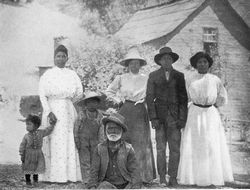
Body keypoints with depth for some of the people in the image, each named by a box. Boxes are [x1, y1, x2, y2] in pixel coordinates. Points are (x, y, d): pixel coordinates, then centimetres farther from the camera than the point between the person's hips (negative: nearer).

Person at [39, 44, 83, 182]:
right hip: (51, 110, -2)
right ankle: (52, 176, -1)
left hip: (67, 111, 2)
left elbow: (79, 92, 11)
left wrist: (67, 102, 10)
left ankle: (68, 175, 2)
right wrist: (49, 111, -12)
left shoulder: (72, 74, 9)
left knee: (68, 141, -1)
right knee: (53, 141, -3)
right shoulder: (47, 74, 3)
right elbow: (42, 94, -3)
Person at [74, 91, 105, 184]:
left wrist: (101, 142, 1)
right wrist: (77, 140, -4)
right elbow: (76, 126, -3)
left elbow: (101, 129, 4)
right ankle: (86, 180, 2)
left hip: (94, 141, 2)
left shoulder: (99, 115, 0)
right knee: (85, 160, -2)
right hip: (83, 140, -2)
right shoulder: (82, 114, -7)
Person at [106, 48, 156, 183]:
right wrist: (119, 101, 5)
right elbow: (109, 92, 15)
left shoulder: (146, 79, 4)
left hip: (140, 112, 0)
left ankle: (144, 176, 3)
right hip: (125, 112, 0)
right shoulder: (121, 78, 5)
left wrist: (144, 101, 0)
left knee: (141, 143, -2)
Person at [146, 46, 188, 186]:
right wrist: (153, 117, -5)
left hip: (175, 117, 0)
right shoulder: (153, 76, 8)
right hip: (160, 116, 0)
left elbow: (183, 98, 7)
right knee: (161, 149, 1)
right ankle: (162, 178, 8)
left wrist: (182, 118, -2)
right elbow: (150, 98, 5)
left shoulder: (179, 76, 10)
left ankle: (173, 178, 6)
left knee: (175, 149, -2)